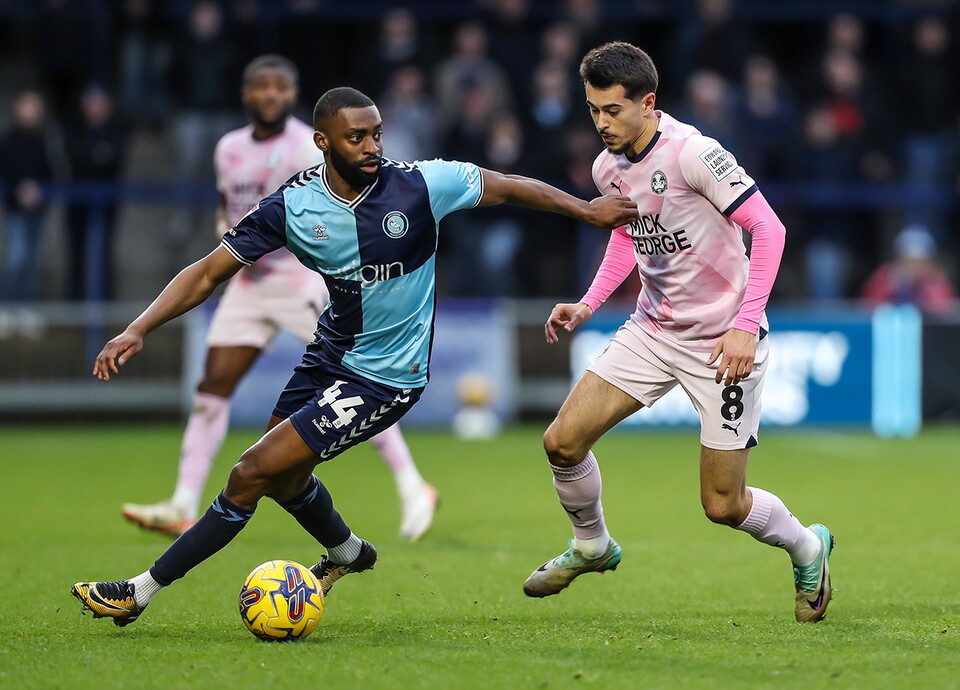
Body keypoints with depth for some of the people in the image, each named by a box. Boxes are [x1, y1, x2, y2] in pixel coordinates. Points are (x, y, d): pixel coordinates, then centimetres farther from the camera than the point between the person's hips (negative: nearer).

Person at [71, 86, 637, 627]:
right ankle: (347, 554, 56)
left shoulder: (421, 185, -20)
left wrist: (589, 210, -1)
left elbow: (510, 188, -6)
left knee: (252, 473, -10)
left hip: (386, 378, -5)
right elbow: (210, 272, -8)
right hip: (331, 353, 5)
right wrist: (138, 330, -18)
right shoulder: (293, 206, -13)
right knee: (284, 476, 23)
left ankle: (140, 593, -1)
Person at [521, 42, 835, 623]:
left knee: (723, 505, -3)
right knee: (563, 441, -4)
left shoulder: (693, 153, -22)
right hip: (653, 330, 7)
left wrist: (745, 325, -25)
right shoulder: (609, 168, 1)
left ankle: (806, 547, 29)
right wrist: (588, 305, 8)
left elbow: (768, 228, -20)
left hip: (723, 342, -7)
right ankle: (592, 545, 24)